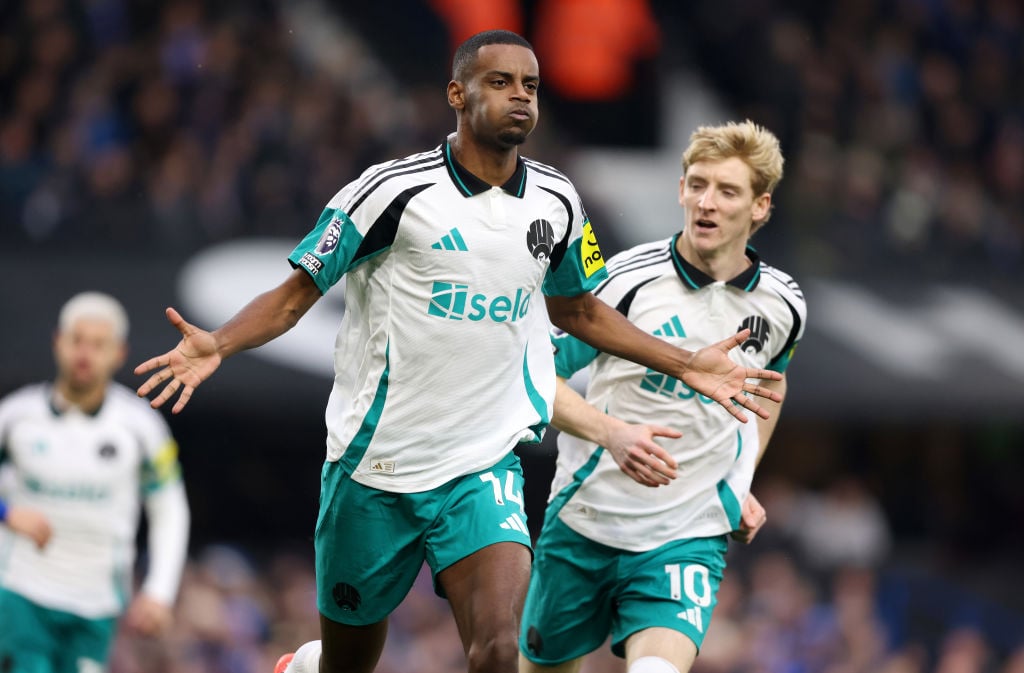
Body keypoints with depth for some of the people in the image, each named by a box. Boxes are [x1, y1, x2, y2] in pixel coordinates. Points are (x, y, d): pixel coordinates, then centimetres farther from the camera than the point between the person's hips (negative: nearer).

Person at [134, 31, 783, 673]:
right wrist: (217, 344, -24)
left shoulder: (556, 202, 3)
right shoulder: (394, 191, -10)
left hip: (484, 469, 2)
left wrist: (686, 365, 18)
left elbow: (578, 309, 22)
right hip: (376, 467, -2)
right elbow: (295, 294, -5)